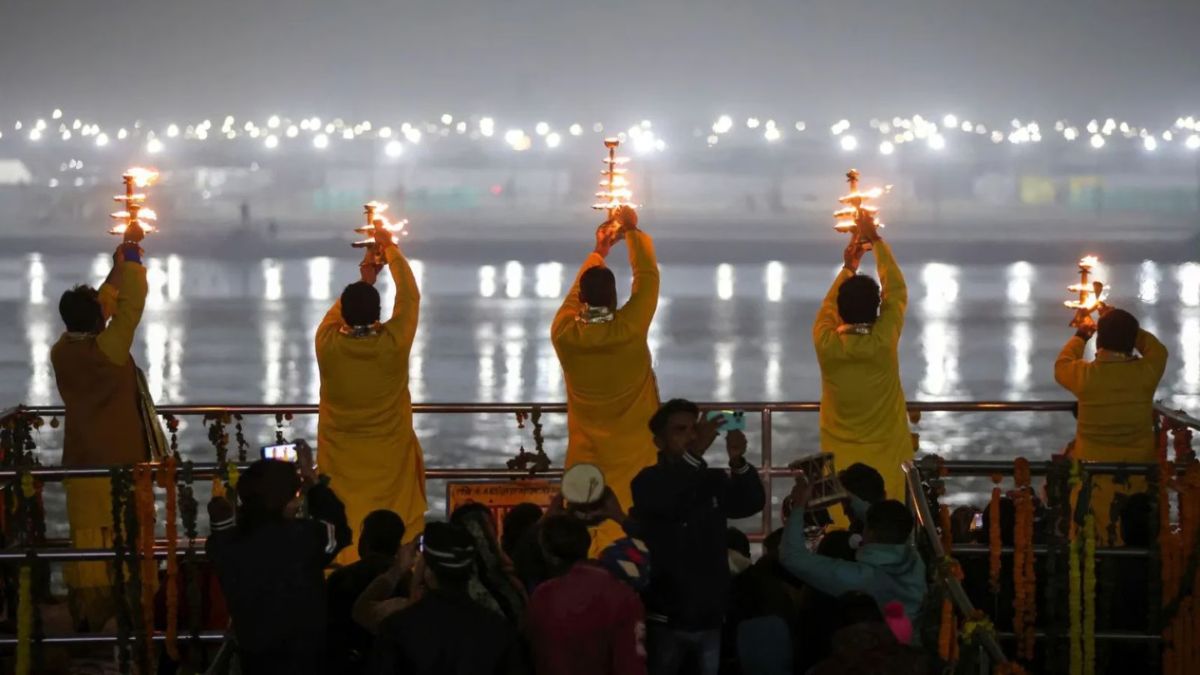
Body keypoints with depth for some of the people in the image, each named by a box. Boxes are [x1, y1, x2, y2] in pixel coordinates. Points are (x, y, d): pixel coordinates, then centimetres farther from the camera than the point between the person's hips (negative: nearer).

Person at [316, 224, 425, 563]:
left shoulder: (328, 344, -15)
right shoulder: (394, 344, -18)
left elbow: (340, 310, 7)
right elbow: (409, 296, -3)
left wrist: (365, 278, 19)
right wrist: (390, 249, 9)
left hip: (341, 461, 1)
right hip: (390, 458, -1)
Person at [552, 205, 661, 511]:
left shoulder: (564, 334, -8)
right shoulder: (629, 330, -16)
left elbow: (576, 291, 12)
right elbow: (647, 276, -3)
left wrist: (600, 251, 26)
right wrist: (632, 231, 11)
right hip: (633, 457, -3)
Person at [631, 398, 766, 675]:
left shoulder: (713, 481, 8)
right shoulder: (649, 482, -1)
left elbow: (752, 502, -5)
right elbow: (665, 502, -23)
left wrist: (738, 462, -25)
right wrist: (695, 453, -34)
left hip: (711, 619, 3)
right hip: (666, 620, -3)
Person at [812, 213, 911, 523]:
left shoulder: (826, 344, -10)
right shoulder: (884, 343, -13)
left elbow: (827, 307, 13)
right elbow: (897, 291, 1)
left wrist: (848, 268, 22)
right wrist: (877, 241, 10)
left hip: (840, 461, 1)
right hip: (885, 459, -1)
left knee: (841, 530, 2)